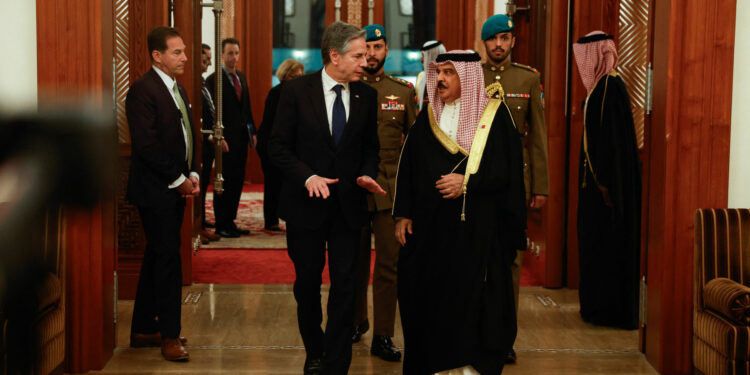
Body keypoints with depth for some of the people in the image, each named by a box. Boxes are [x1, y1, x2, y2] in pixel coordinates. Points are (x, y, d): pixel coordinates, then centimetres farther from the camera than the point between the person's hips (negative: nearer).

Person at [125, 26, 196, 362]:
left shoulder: (178, 90, 14)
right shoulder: (143, 90, -15)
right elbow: (147, 145, -20)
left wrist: (193, 174, 6)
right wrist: (178, 180, -15)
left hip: (175, 188, 9)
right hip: (155, 189, -9)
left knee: (157, 258, 14)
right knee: (168, 258, -4)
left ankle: (143, 330, 23)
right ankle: (169, 335, 6)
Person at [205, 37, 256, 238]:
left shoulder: (241, 77, 15)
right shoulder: (213, 80, -8)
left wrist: (252, 131, 11)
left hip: (241, 138, 7)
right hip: (226, 139, -7)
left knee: (237, 181, 10)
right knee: (224, 182, -2)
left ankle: (230, 221, 18)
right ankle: (221, 225, 6)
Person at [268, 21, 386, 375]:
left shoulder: (366, 95, 2)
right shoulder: (296, 90, -7)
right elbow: (278, 146, -7)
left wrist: (367, 173, -7)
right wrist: (307, 176, -19)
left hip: (348, 204, 2)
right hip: (306, 203, -1)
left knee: (345, 285, -2)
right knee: (308, 283, 13)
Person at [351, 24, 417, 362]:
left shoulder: (404, 91, 7)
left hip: (391, 189, 0)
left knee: (389, 263, -2)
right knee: (355, 261, 10)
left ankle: (383, 336, 6)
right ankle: (355, 322, 29)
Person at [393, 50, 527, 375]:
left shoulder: (494, 114, -1)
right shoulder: (427, 117, 10)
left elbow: (509, 168, -6)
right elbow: (407, 166, 10)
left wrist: (467, 183, -16)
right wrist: (403, 214, 5)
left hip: (477, 227, -3)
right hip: (430, 225, 4)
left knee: (472, 296, -4)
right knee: (431, 295, 4)